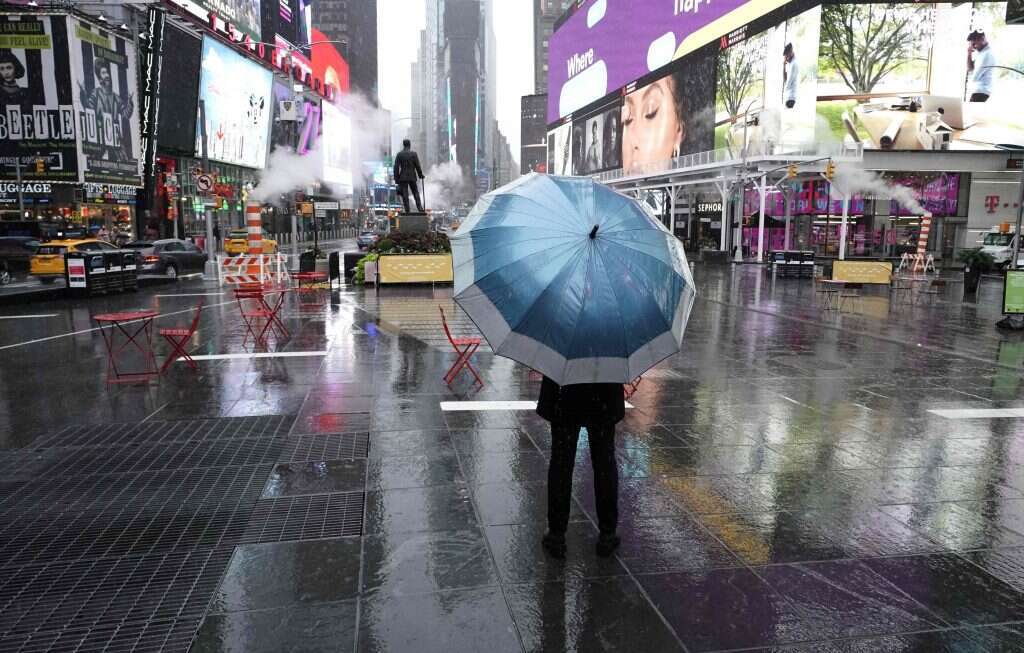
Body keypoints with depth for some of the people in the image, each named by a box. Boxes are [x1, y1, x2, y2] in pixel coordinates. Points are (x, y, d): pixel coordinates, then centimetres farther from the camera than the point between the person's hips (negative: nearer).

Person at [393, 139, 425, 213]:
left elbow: (396, 167, -3)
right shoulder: (414, 154, -2)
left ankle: (407, 212, -2)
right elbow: (418, 166, -2)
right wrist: (420, 175, 12)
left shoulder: (399, 154, -1)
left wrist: (396, 179, 0)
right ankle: (420, 209, 3)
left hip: (403, 177, 0)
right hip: (412, 177, 0)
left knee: (405, 196, 1)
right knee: (416, 193, 11)